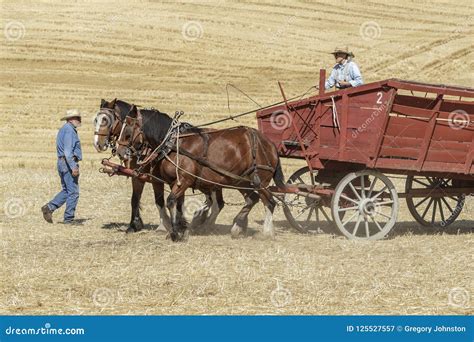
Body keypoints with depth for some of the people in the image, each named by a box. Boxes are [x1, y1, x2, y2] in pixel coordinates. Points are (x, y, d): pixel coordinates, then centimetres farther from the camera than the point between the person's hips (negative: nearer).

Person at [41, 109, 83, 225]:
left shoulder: (64, 129, 18)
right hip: (69, 163, -10)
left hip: (62, 163, 10)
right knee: (73, 191, -4)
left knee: (66, 191, 17)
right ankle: (69, 218, 0)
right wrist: (73, 167, -27)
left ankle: (49, 207, 8)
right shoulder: (69, 130, -14)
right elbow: (68, 151, -23)